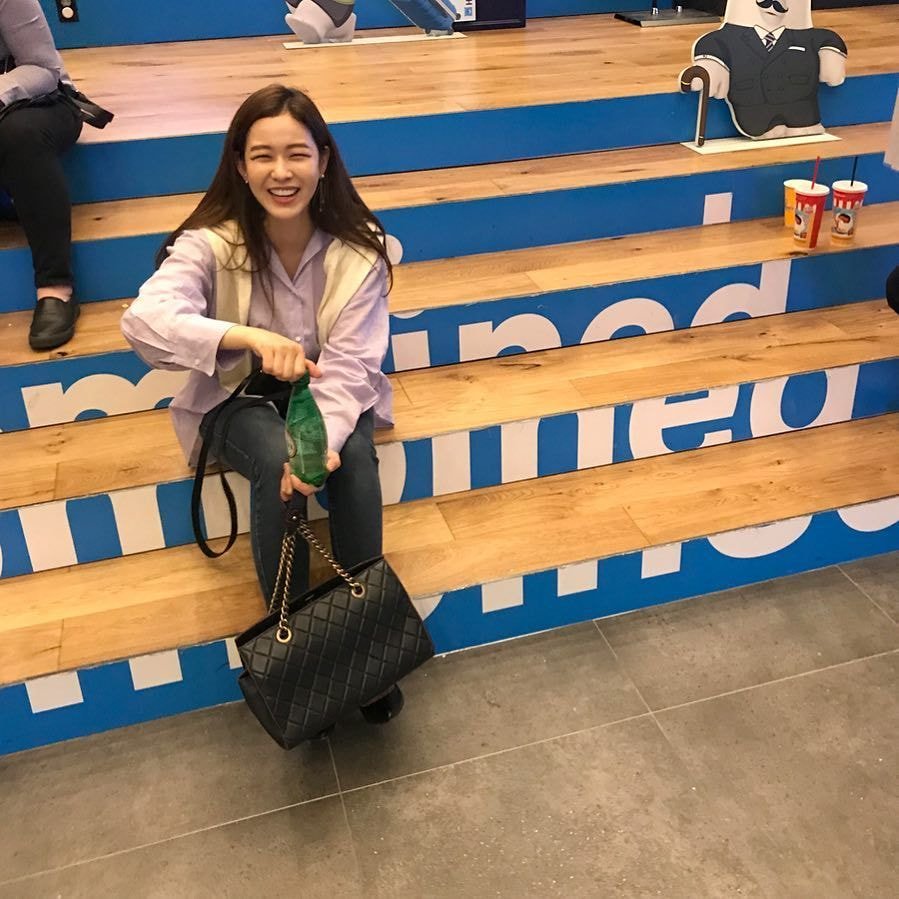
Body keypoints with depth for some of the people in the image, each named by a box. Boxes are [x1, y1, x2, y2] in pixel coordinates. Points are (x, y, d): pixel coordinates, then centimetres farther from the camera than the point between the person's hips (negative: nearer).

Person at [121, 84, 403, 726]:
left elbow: (349, 364, -18)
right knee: (276, 461, -32)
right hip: (240, 401, -1)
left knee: (356, 456, -30)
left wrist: (323, 437, -37)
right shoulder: (211, 243, -18)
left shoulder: (358, 246, -14)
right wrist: (249, 336, -54)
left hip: (330, 395, 1)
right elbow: (144, 320, -36)